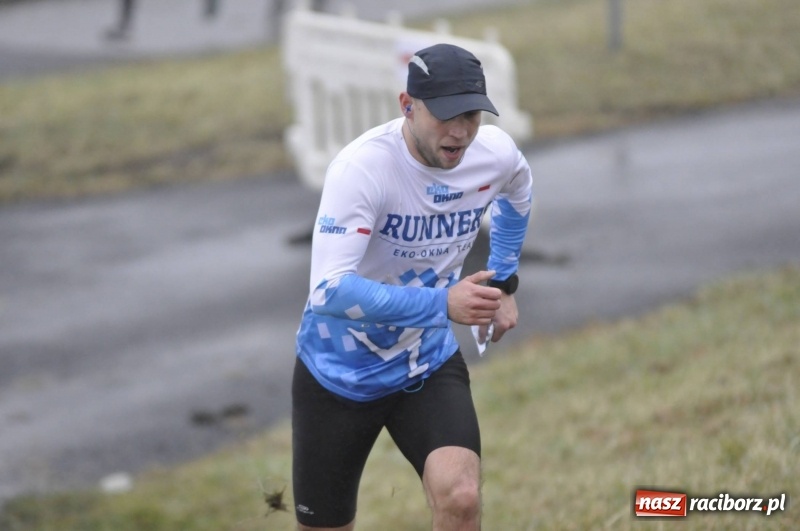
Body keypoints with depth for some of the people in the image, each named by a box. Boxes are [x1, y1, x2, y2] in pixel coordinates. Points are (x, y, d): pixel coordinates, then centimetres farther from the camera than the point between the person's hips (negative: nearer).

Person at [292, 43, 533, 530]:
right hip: (339, 371, -2)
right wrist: (442, 303, -45)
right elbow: (329, 289, -38)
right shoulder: (361, 168, -28)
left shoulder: (496, 153, -12)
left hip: (429, 365, 3)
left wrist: (504, 282, 18)